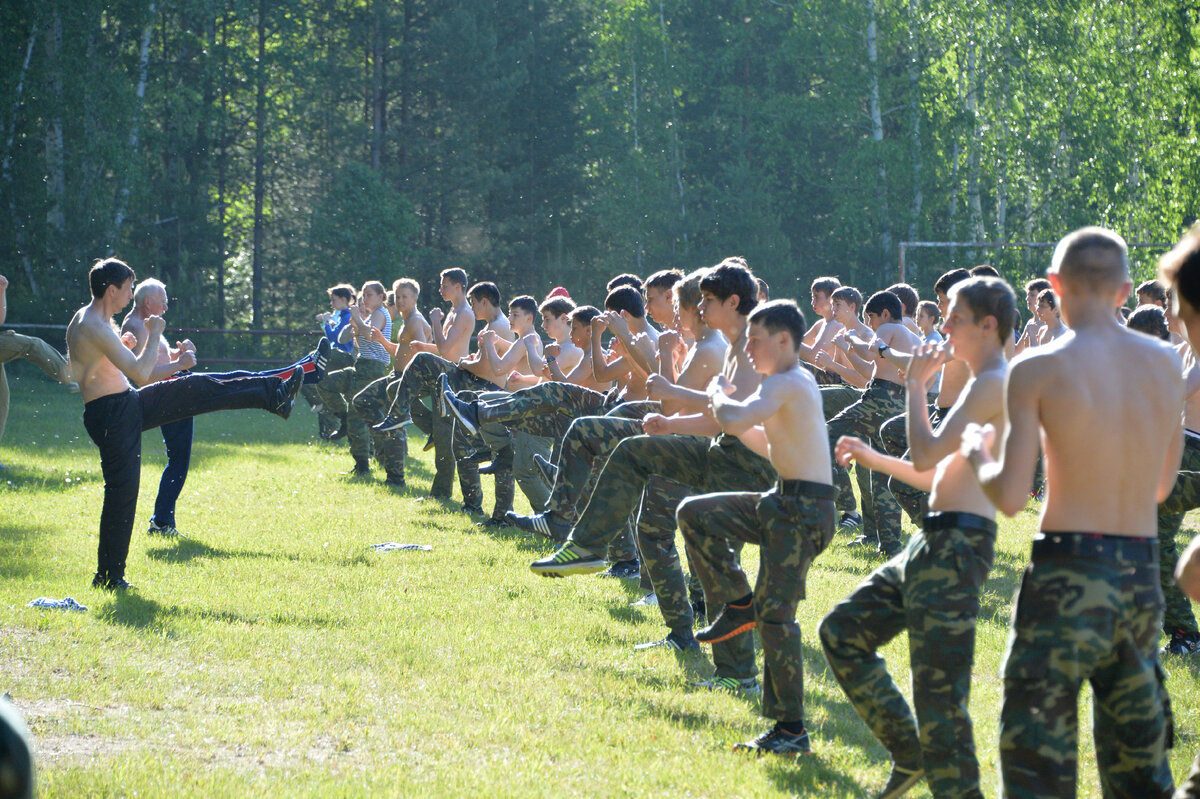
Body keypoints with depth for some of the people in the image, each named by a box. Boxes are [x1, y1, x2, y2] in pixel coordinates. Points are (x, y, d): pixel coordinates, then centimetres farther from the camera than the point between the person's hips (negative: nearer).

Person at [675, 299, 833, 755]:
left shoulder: (786, 383, -16)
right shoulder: (791, 383, 16)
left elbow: (732, 420, -31)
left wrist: (718, 393, -9)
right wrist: (734, 415, 16)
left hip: (804, 510, -10)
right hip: (782, 501, 10)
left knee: (774, 614, -10)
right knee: (695, 513, 10)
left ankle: (792, 730, -5)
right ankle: (738, 604, 15)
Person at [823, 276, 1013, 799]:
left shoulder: (993, 383, -13)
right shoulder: (982, 385, 20)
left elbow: (926, 456, -21)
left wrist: (916, 384, -9)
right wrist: (875, 459, 21)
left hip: (958, 543, -11)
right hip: (936, 540, 11)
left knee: (938, 688, -10)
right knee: (842, 630, 15)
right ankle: (910, 753, 18)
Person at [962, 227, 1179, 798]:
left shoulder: (1037, 370, -10)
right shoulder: (1166, 364, 5)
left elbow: (1010, 497, -13)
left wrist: (977, 453, 6)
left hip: (1068, 574, -5)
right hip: (1142, 577, 5)